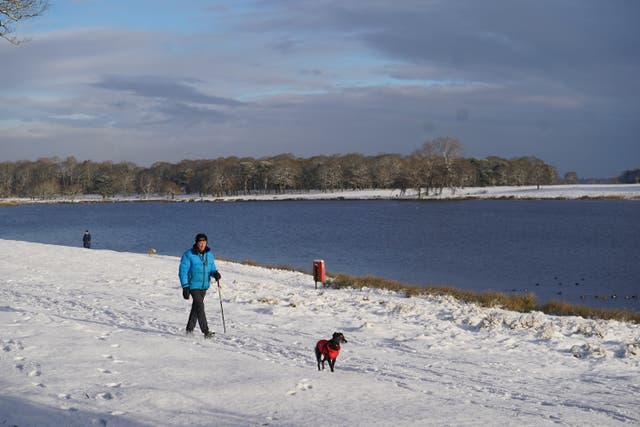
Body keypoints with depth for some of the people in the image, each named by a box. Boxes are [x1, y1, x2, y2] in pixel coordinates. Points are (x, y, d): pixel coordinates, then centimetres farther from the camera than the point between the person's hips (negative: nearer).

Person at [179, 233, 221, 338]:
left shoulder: (209, 254, 6)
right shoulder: (188, 255, -11)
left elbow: (212, 268, 15)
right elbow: (183, 271, -9)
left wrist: (215, 273, -10)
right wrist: (185, 287, -15)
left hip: (204, 286, 6)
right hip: (193, 285, -6)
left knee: (196, 307, 13)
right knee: (200, 306, -15)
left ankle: (189, 329, 26)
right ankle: (206, 331, -18)